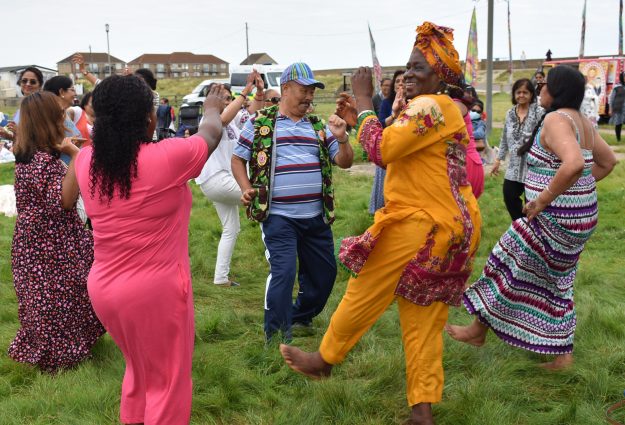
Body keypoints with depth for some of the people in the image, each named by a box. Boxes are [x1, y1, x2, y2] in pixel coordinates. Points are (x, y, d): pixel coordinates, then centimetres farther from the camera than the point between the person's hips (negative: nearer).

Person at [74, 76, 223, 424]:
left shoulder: (86, 161, -4)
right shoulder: (167, 157, -18)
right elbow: (211, 133, 2)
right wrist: (212, 108, 26)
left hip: (103, 288, 6)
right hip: (156, 290, -6)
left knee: (140, 368, 28)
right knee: (167, 382, 12)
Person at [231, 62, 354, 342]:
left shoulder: (318, 126, 10)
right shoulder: (260, 123, 0)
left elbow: (345, 162, 8)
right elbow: (238, 159, 7)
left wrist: (341, 138, -12)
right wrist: (247, 189, -8)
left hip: (316, 216, 5)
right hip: (278, 216, -5)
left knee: (324, 272, 14)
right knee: (283, 272, -13)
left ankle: (301, 317, 39)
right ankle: (276, 336, 2)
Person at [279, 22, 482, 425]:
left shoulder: (431, 106, -16)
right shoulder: (442, 108, 19)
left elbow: (381, 150, -21)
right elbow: (399, 155, 20)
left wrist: (365, 102, -9)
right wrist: (360, 120, 14)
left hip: (423, 226, -10)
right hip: (445, 226, 10)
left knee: (366, 291, 8)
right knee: (423, 320, 12)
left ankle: (326, 358, 28)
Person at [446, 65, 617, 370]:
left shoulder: (555, 119, -19)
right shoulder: (582, 122, 10)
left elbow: (573, 163, -36)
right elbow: (607, 161, 21)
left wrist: (544, 199, -27)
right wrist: (579, 187, 15)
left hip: (555, 218, -9)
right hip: (581, 216, 9)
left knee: (511, 266, 7)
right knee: (556, 281, 17)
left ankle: (479, 328, 23)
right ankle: (563, 354, 23)